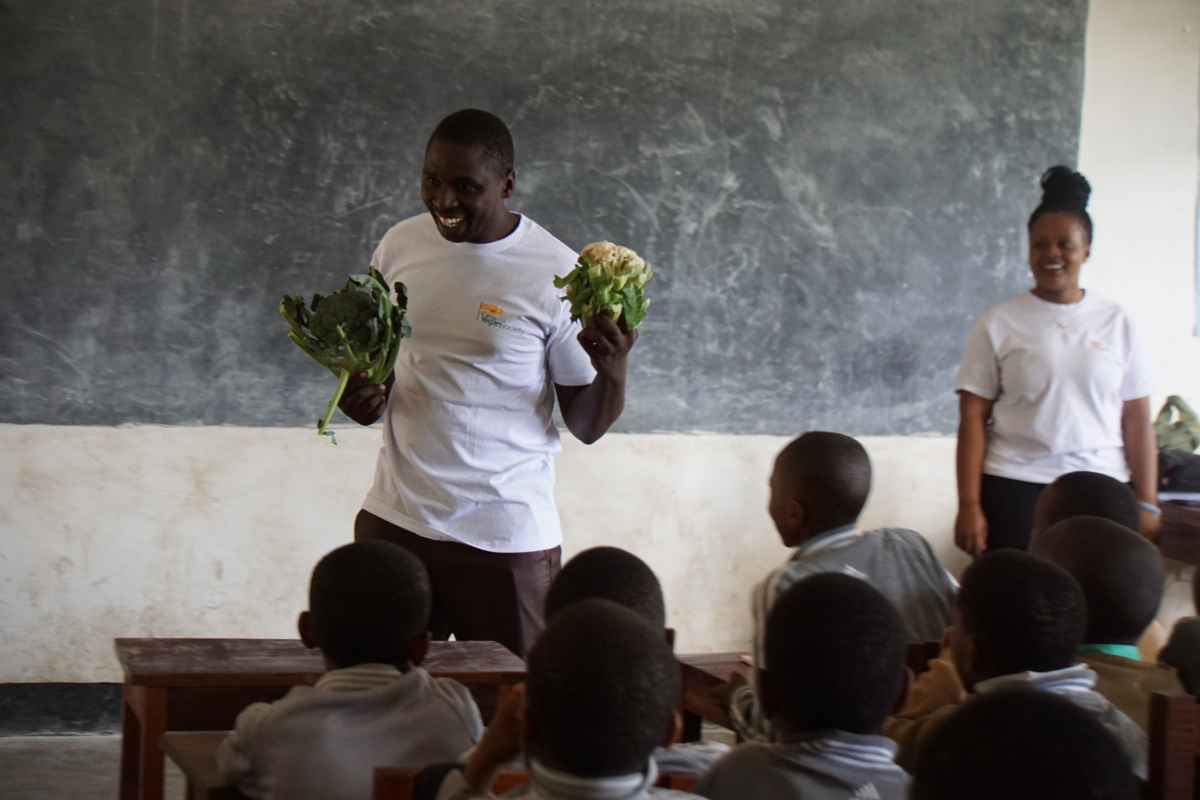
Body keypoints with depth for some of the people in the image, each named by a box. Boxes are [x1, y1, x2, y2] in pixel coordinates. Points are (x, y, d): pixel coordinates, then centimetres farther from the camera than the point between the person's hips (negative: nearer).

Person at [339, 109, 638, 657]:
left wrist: (612, 367, -24)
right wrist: (361, 396, -2)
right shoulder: (400, 246, 5)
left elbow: (587, 425, -4)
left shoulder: (556, 273, -7)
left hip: (507, 535, -3)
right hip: (395, 520, 4)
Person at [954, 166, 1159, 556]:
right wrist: (969, 505, -5)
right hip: (1014, 493, -1)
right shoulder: (999, 323, 3)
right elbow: (972, 418, 1)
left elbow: (1137, 420, 7)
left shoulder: (1116, 324, 8)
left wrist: (1147, 503, 2)